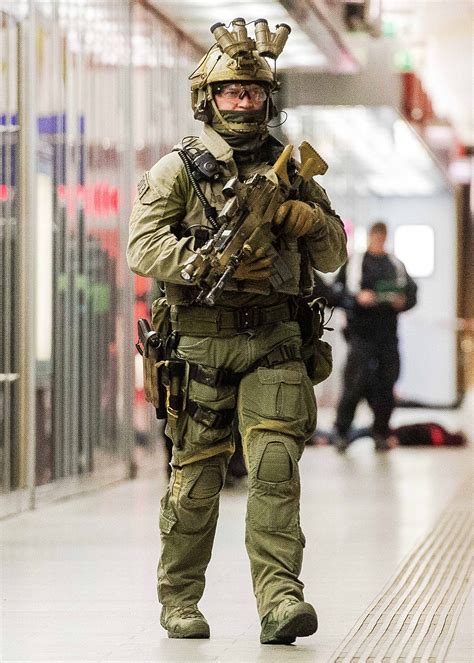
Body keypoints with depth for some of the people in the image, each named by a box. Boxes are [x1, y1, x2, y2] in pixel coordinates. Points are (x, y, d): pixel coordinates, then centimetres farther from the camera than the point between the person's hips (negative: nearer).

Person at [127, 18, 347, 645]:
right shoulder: (178, 170, 3)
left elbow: (334, 255, 17)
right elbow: (144, 247, -10)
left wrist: (306, 218, -4)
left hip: (273, 345, 2)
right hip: (202, 343, -2)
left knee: (275, 466, -12)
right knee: (196, 477, 5)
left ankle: (280, 600, -17)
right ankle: (180, 600, 20)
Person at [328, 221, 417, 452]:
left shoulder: (396, 266, 14)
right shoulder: (353, 264, 4)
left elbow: (411, 293, 16)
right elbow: (335, 295, -1)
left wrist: (403, 301, -5)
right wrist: (357, 299, -15)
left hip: (388, 335, 4)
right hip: (361, 335, -3)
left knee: (386, 385, 1)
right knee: (355, 383, -11)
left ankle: (380, 434, 11)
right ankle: (342, 432, 0)